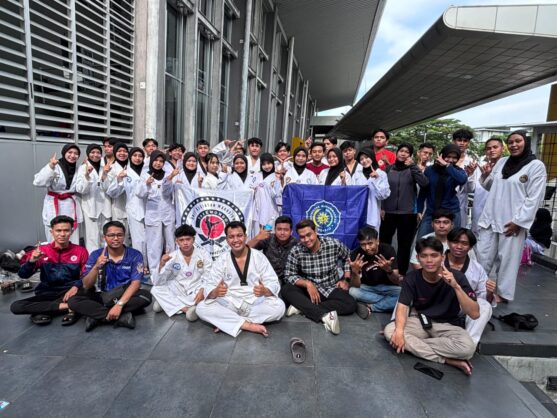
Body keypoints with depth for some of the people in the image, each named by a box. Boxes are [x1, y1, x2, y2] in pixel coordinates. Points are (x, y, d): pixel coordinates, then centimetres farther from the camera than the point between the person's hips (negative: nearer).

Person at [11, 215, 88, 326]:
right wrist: (32, 261, -21)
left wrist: (76, 286, -28)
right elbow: (23, 275, -1)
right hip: (47, 294, 2)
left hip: (69, 293, -2)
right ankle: (67, 306, -22)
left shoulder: (80, 251, -4)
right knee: (15, 306, -22)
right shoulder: (41, 251, 0)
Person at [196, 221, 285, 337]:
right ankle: (249, 325, -24)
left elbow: (274, 283, -6)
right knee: (202, 308, -23)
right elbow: (209, 286, -5)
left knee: (279, 306, -28)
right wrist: (216, 292, -30)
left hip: (255, 304, 0)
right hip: (229, 305, 1)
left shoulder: (259, 257, -4)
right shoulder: (221, 260, 0)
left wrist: (264, 291, -31)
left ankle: (225, 322, -21)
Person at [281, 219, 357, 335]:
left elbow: (348, 258, 7)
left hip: (332, 289, 0)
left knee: (351, 305, -26)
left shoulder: (334, 245, -14)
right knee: (286, 290, -26)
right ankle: (325, 315, -37)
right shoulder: (296, 251, -14)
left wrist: (346, 279, -1)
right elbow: (289, 275, -10)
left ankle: (302, 306, -26)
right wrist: (307, 284, -26)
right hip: (309, 288, 0)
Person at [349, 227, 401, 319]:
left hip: (387, 287, 1)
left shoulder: (388, 250, -19)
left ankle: (369, 307, -17)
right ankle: (388, 301, -13)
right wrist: (355, 272, -42)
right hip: (367, 287, 0)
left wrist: (388, 270, -39)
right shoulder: (356, 254, -20)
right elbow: (355, 286, -21)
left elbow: (397, 281, -18)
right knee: (352, 291, -32)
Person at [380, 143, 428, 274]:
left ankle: (401, 273, 19)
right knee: (384, 242, 8)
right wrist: (382, 207, 6)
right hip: (389, 212, 2)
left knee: (404, 244, 7)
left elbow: (424, 183, -16)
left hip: (407, 213, -2)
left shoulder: (412, 169, 1)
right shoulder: (389, 169, 6)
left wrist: (412, 166, -18)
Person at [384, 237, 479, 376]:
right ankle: (448, 360, -20)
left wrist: (456, 286, -37)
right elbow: (402, 306, -17)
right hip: (421, 321, 2)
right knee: (390, 331, -27)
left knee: (467, 348, -34)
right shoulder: (412, 278, -11)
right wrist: (399, 331, -36)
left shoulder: (457, 277, -17)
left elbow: (475, 314, -22)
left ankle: (413, 343, -17)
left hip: (448, 326, -2)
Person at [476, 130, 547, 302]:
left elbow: (534, 198, -9)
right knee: (483, 255, 10)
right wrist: (486, 176, -3)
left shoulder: (536, 166, -5)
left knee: (508, 259, 5)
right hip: (490, 218, 5)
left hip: (512, 222, -5)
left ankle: (503, 293, 18)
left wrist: (518, 222, -14)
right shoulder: (502, 162, 11)